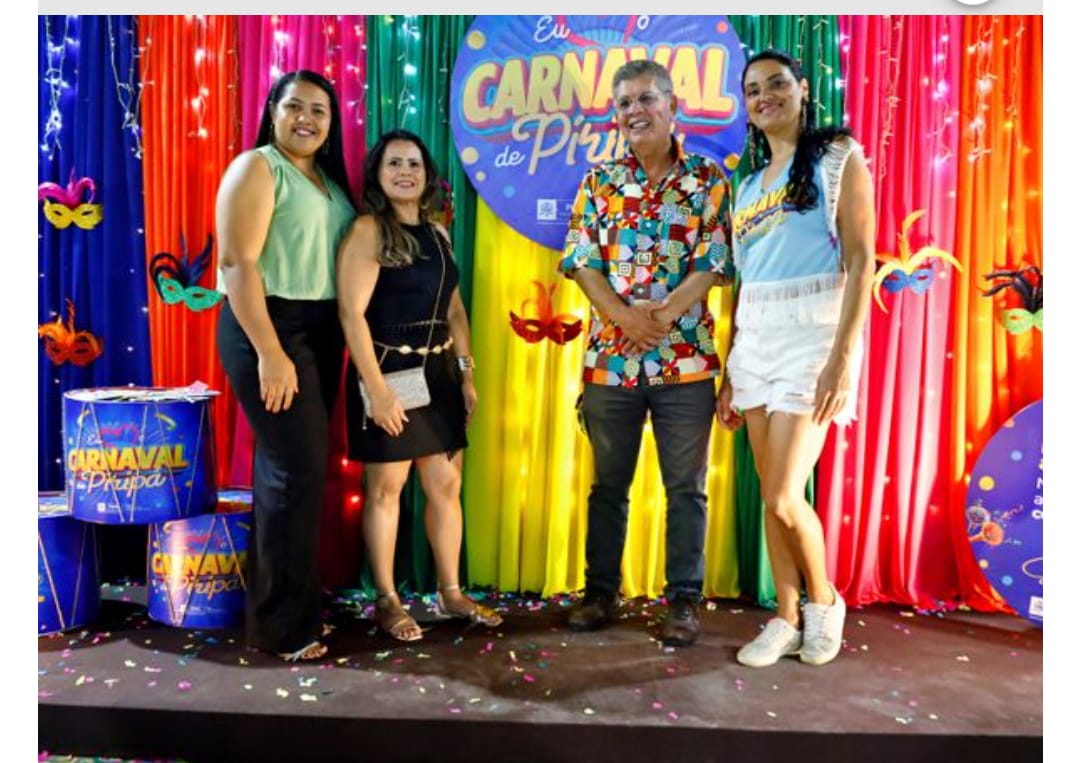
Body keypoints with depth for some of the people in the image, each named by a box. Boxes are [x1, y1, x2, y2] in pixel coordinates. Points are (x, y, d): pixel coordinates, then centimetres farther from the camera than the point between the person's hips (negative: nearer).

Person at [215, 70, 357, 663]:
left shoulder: (329, 178, 16)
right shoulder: (256, 168, -6)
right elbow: (237, 262, -15)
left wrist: (339, 336, 9)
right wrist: (269, 352, -22)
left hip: (320, 331, 8)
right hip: (269, 328, -8)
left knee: (293, 466, 12)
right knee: (298, 468, -9)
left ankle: (281, 606, 25)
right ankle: (284, 622, 5)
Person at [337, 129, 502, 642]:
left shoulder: (438, 234, 12)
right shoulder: (368, 231, -9)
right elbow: (352, 314, -16)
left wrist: (467, 373, 10)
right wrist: (377, 388, -21)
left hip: (438, 373, 7)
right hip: (388, 372, -7)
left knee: (446, 486, 10)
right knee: (385, 488, 4)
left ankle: (451, 593, 25)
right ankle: (387, 601, 19)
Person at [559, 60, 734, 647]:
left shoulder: (708, 180, 5)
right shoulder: (599, 182, 9)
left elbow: (713, 264, -4)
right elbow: (582, 262, 0)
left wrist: (660, 317, -17)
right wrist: (627, 318, -15)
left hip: (686, 357, -1)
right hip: (610, 357, 2)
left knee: (686, 486, 6)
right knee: (608, 482, 11)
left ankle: (684, 599, 19)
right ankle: (601, 592, 25)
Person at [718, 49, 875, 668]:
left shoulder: (839, 154, 1)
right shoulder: (750, 185, 17)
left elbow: (860, 260, -8)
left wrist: (842, 355, -18)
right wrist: (730, 374, 12)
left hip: (813, 332, -6)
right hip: (755, 336, 6)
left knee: (784, 497, -9)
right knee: (771, 495, 7)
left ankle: (824, 599, 18)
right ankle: (786, 619, 20)